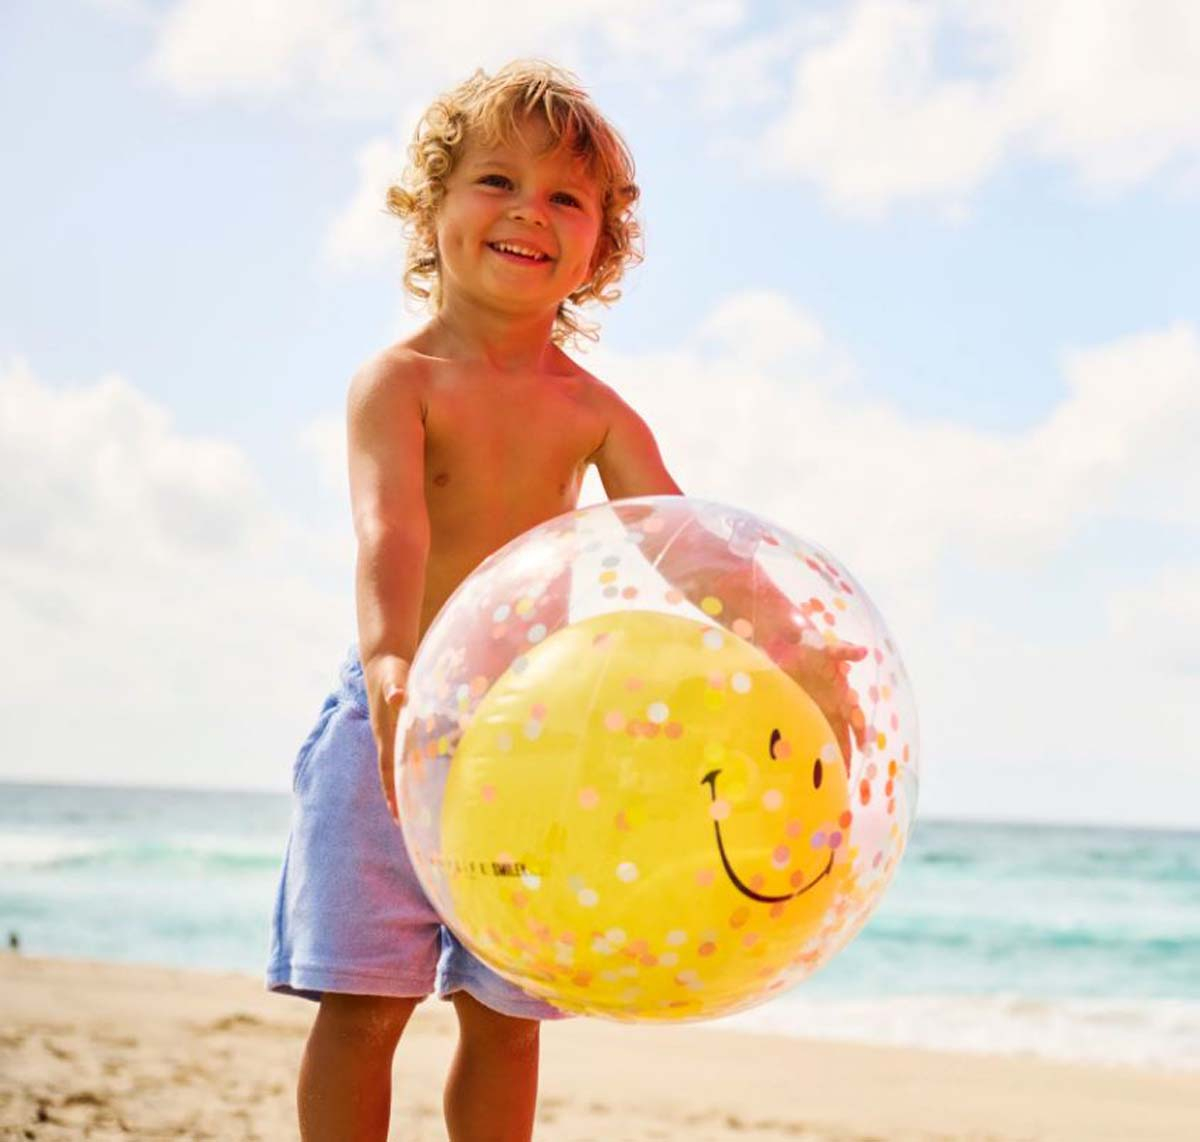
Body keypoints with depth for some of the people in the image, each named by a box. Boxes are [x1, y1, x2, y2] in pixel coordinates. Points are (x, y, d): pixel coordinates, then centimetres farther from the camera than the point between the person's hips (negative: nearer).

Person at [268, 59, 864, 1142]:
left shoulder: (595, 412, 3)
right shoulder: (399, 381, -11)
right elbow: (391, 529, -28)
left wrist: (786, 646, -24)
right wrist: (392, 666, -47)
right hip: (398, 726, -4)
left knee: (506, 1016, 8)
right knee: (365, 1003, -4)